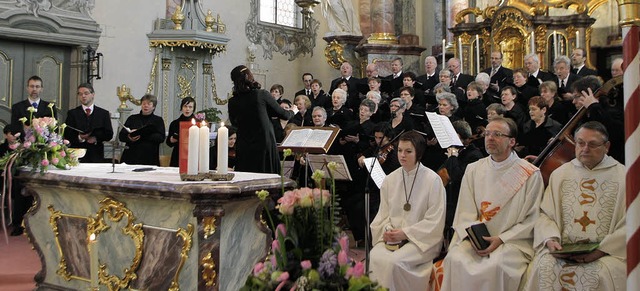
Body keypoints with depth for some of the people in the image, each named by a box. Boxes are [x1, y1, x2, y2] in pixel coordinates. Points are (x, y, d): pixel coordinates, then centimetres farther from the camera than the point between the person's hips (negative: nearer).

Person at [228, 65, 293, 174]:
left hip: (243, 149, 3)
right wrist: (292, 112, 24)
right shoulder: (262, 94, -9)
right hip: (265, 146, -2)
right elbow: (282, 114, 1)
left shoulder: (232, 102, -1)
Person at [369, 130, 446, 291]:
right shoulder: (390, 179, 9)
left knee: (393, 261, -29)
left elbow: (434, 220, -8)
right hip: (392, 236, 4)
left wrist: (405, 233, -14)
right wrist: (387, 231, -8)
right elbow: (383, 214, 13)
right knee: (374, 258, -25)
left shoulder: (433, 180, -5)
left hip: (423, 239, -4)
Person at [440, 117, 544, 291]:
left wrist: (501, 239, -12)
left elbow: (532, 220, -2)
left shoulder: (531, 175, -1)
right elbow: (465, 212, 8)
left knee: (496, 265, -32)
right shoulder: (473, 170, 10)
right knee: (456, 260, -26)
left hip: (512, 240, -3)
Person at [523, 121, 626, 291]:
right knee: (544, 268, -25)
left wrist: (601, 250, -13)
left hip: (607, 253, -2)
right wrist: (551, 239, -9)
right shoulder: (559, 174, 14)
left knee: (598, 274, -32)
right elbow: (545, 214, 10)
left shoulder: (623, 176, 5)